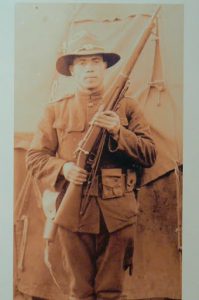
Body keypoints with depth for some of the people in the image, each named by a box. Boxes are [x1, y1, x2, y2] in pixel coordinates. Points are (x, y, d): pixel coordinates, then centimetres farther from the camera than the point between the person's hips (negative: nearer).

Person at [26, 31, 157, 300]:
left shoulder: (126, 106, 5)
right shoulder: (55, 111, 6)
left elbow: (150, 156, 1)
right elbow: (34, 157, 6)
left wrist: (119, 131, -16)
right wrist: (63, 168, -14)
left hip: (118, 214, 0)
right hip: (73, 212, 0)